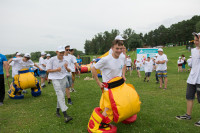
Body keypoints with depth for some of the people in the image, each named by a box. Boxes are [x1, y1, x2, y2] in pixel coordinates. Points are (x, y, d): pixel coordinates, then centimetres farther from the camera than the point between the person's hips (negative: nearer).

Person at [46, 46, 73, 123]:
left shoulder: (65, 60, 4)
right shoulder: (52, 60, -7)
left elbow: (69, 71, 6)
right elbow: (48, 70, -4)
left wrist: (66, 67, -16)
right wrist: (56, 70, -19)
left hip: (63, 79, 5)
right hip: (55, 79, -5)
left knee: (61, 95, 11)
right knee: (60, 96, -16)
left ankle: (57, 111, 33)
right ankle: (65, 116, -21)